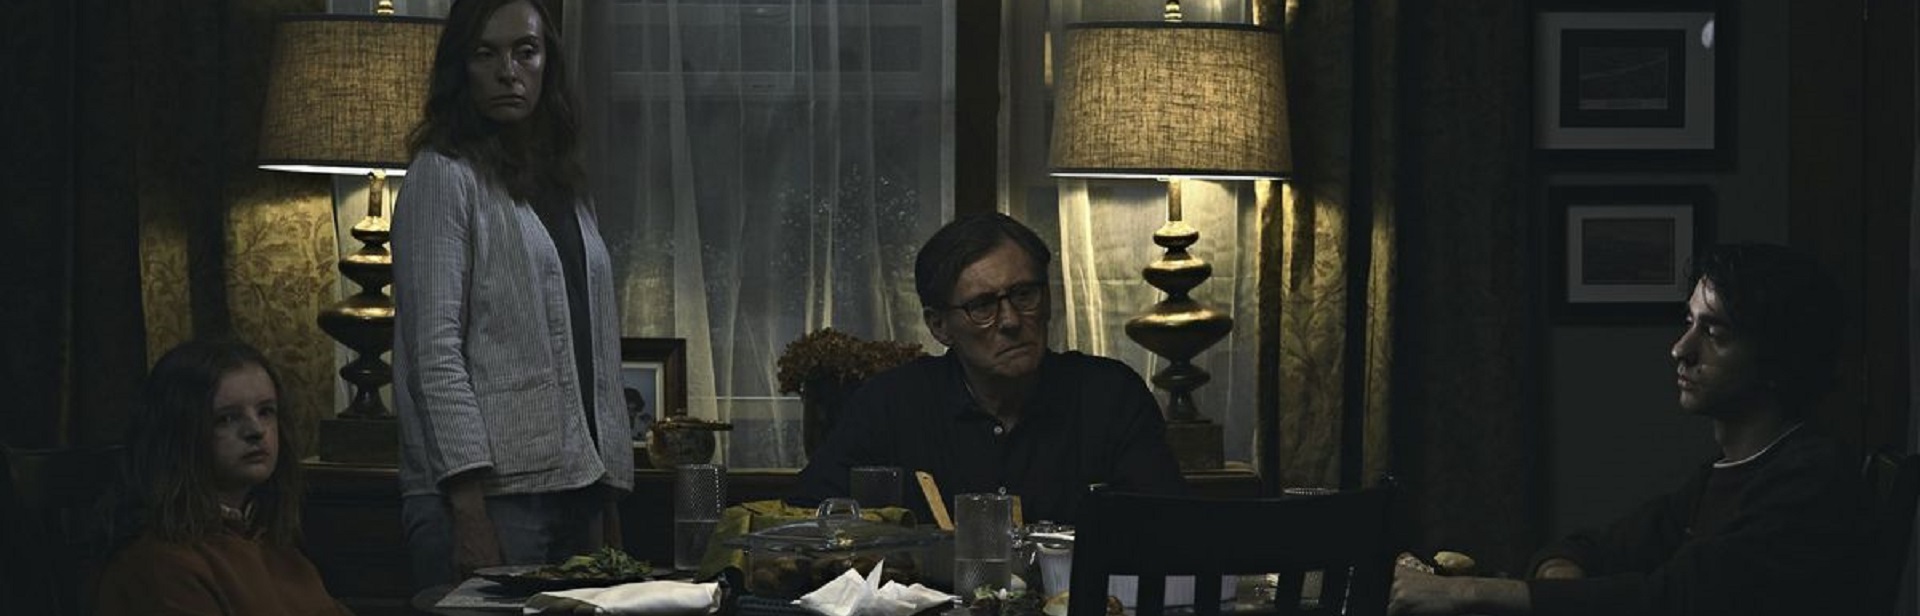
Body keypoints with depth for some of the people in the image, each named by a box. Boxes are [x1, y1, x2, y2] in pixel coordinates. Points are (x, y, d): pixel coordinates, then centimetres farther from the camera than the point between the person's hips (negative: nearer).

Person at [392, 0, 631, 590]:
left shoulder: (565, 186, 18)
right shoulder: (444, 176, -3)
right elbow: (434, 352, -11)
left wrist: (609, 506, 12)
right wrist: (469, 510, -19)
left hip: (575, 495, 7)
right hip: (489, 493, -7)